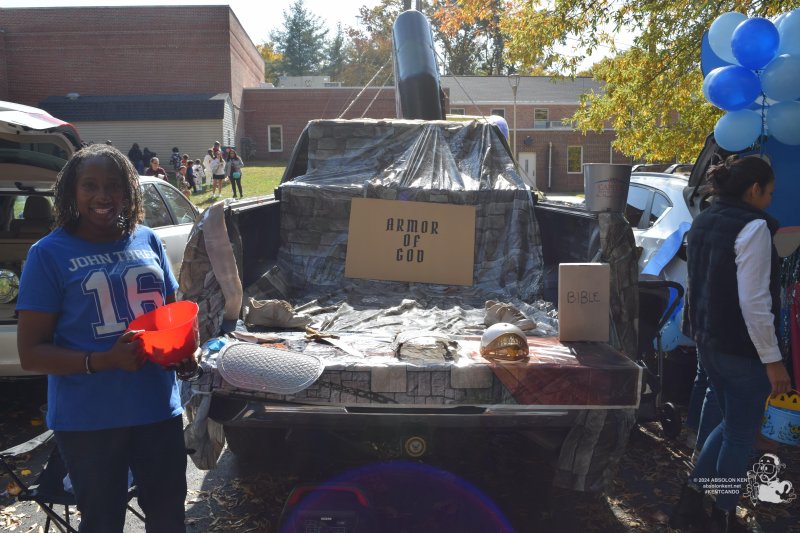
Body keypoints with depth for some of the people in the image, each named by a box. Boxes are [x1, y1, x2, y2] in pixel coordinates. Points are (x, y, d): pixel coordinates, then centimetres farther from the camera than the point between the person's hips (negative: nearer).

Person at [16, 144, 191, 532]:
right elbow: (30, 353, -7)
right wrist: (103, 361, -22)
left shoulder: (147, 241, 4)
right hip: (88, 421, -3)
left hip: (159, 407, 3)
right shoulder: (49, 253, -6)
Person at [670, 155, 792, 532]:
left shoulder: (703, 222, 10)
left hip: (708, 341, 8)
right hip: (742, 348, -8)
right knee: (741, 436, 8)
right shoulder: (753, 226, -17)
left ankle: (690, 501, 22)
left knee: (730, 424, 22)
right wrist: (772, 359, -17)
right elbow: (753, 302, -22)